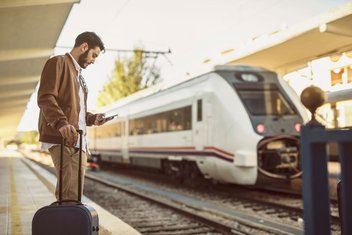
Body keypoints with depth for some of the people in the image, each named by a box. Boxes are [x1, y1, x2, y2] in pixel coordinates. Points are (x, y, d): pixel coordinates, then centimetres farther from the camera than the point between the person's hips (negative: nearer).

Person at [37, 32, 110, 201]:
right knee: (69, 194, -16)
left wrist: (92, 119, 13)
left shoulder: (78, 75, 29)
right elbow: (45, 97, -14)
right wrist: (61, 123, -29)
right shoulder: (58, 62, 1)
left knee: (75, 194, 6)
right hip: (61, 137, -9)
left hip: (79, 141, 9)